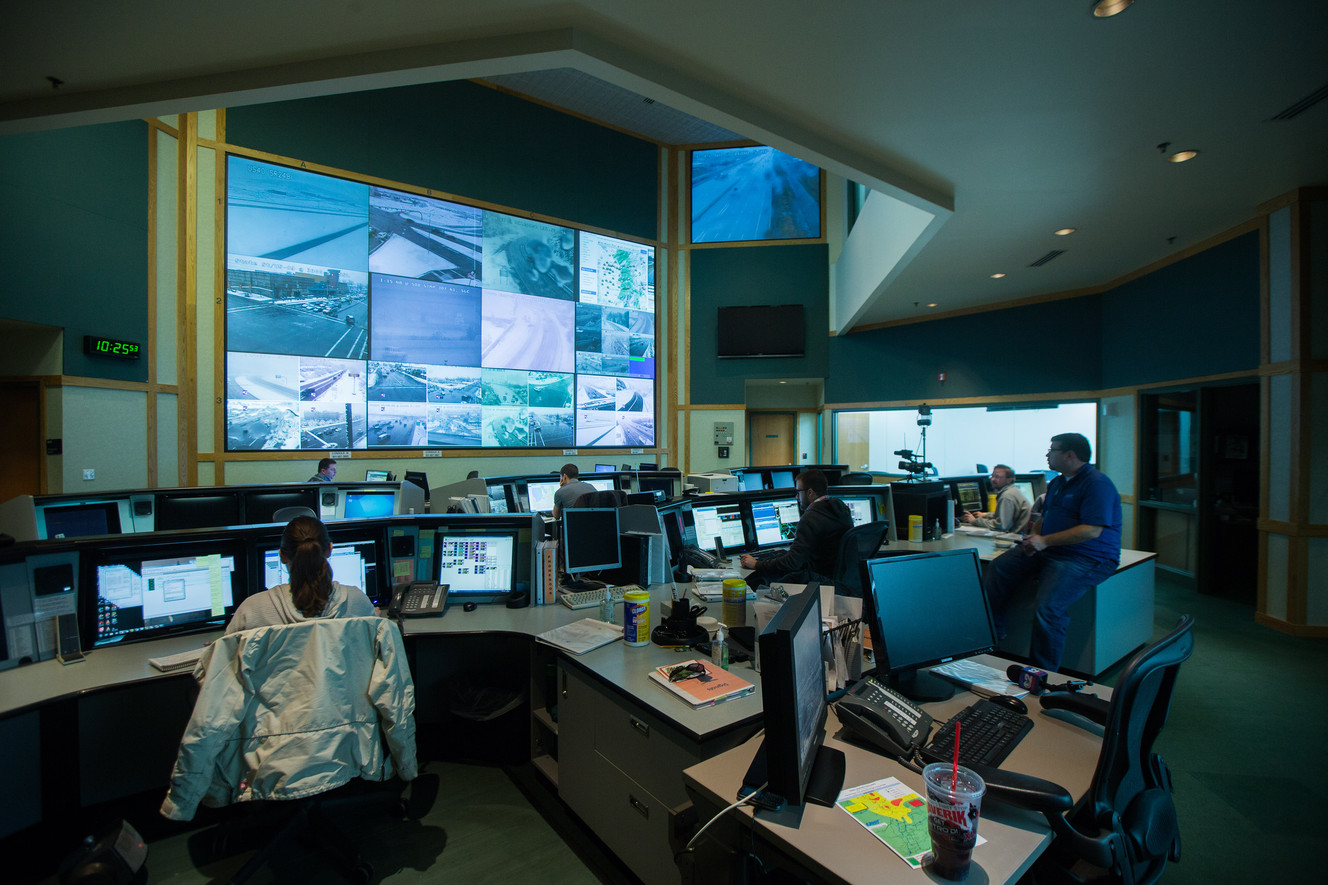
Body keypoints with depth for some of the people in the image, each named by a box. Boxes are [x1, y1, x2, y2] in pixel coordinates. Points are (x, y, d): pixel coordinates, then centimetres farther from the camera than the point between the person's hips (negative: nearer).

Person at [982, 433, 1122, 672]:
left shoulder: (1097, 483, -12)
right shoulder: (1056, 483, 18)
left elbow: (1092, 530, -22)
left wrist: (1045, 541, -22)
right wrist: (1034, 534, 4)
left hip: (1087, 558, -9)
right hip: (1049, 551, 10)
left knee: (1047, 609, -26)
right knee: (999, 567, -6)